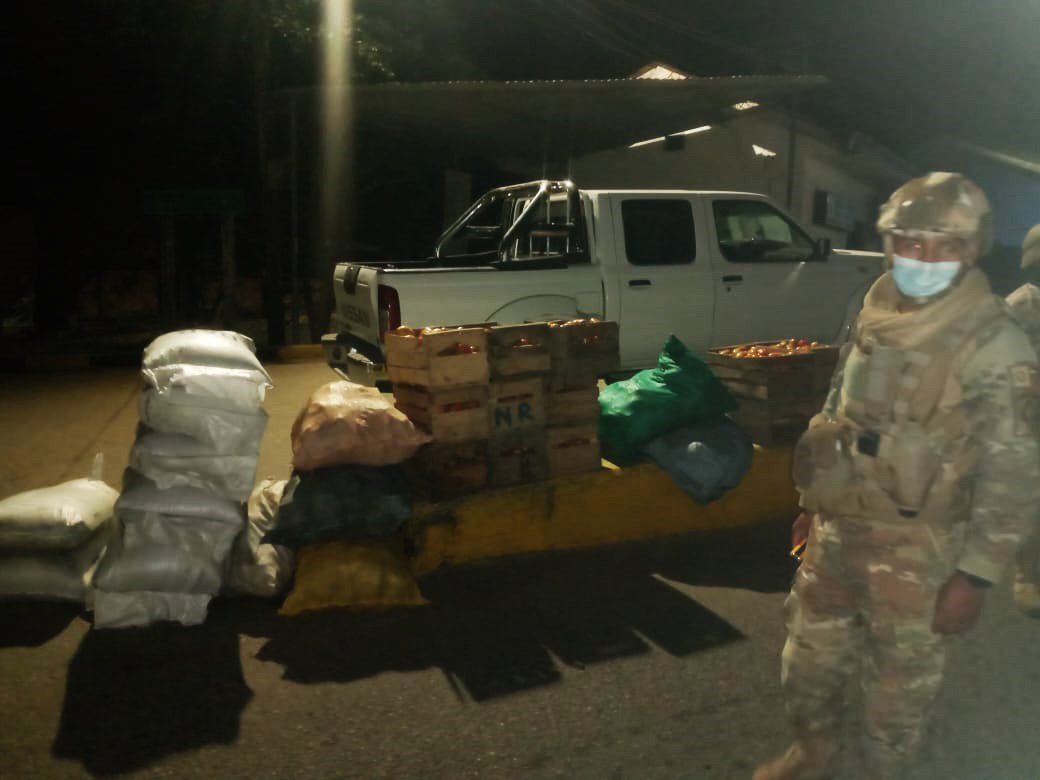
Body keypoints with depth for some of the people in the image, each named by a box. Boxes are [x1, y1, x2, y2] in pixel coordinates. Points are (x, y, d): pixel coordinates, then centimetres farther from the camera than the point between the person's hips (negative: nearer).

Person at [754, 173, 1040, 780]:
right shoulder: (874, 314, 3)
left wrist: (977, 575, -16)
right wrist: (815, 501, 18)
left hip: (917, 551, -6)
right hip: (838, 530, 6)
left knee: (900, 686, 13)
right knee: (809, 660, 21)